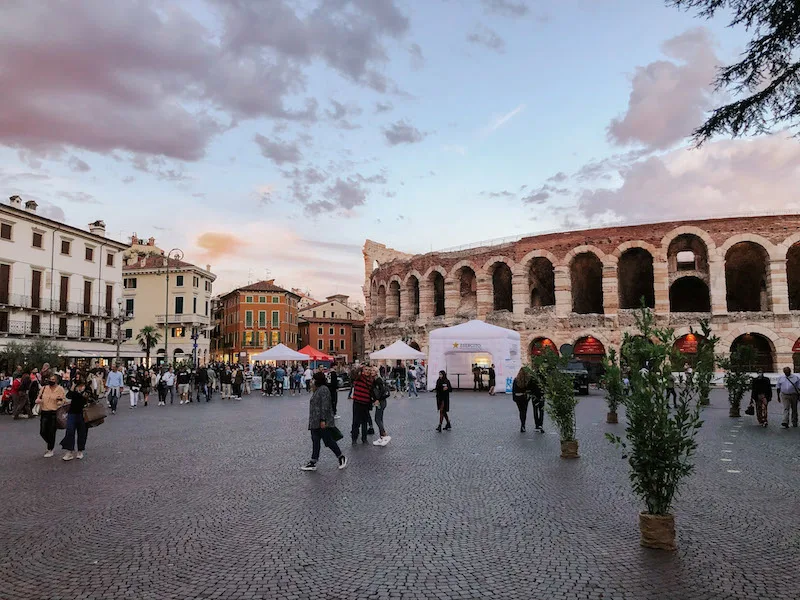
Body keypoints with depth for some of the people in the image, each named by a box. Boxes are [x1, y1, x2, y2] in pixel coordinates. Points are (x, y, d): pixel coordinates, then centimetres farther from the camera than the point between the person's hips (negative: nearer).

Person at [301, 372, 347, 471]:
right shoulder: (318, 389, 15)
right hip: (315, 422, 10)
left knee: (328, 440, -3)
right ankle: (313, 463, 14)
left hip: (321, 422, -10)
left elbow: (325, 406, -22)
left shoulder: (324, 389, -17)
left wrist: (323, 420, -25)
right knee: (315, 441, 10)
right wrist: (312, 421, 24)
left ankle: (341, 457, 12)